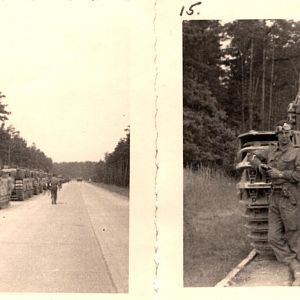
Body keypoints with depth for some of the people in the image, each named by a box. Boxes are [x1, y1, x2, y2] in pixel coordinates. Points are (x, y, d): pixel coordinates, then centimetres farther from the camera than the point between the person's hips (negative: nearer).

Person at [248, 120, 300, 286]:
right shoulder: (272, 150, 11)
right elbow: (253, 156, 22)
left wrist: (280, 174, -16)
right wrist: (259, 165, 3)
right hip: (275, 197, 6)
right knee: (274, 237, 1)